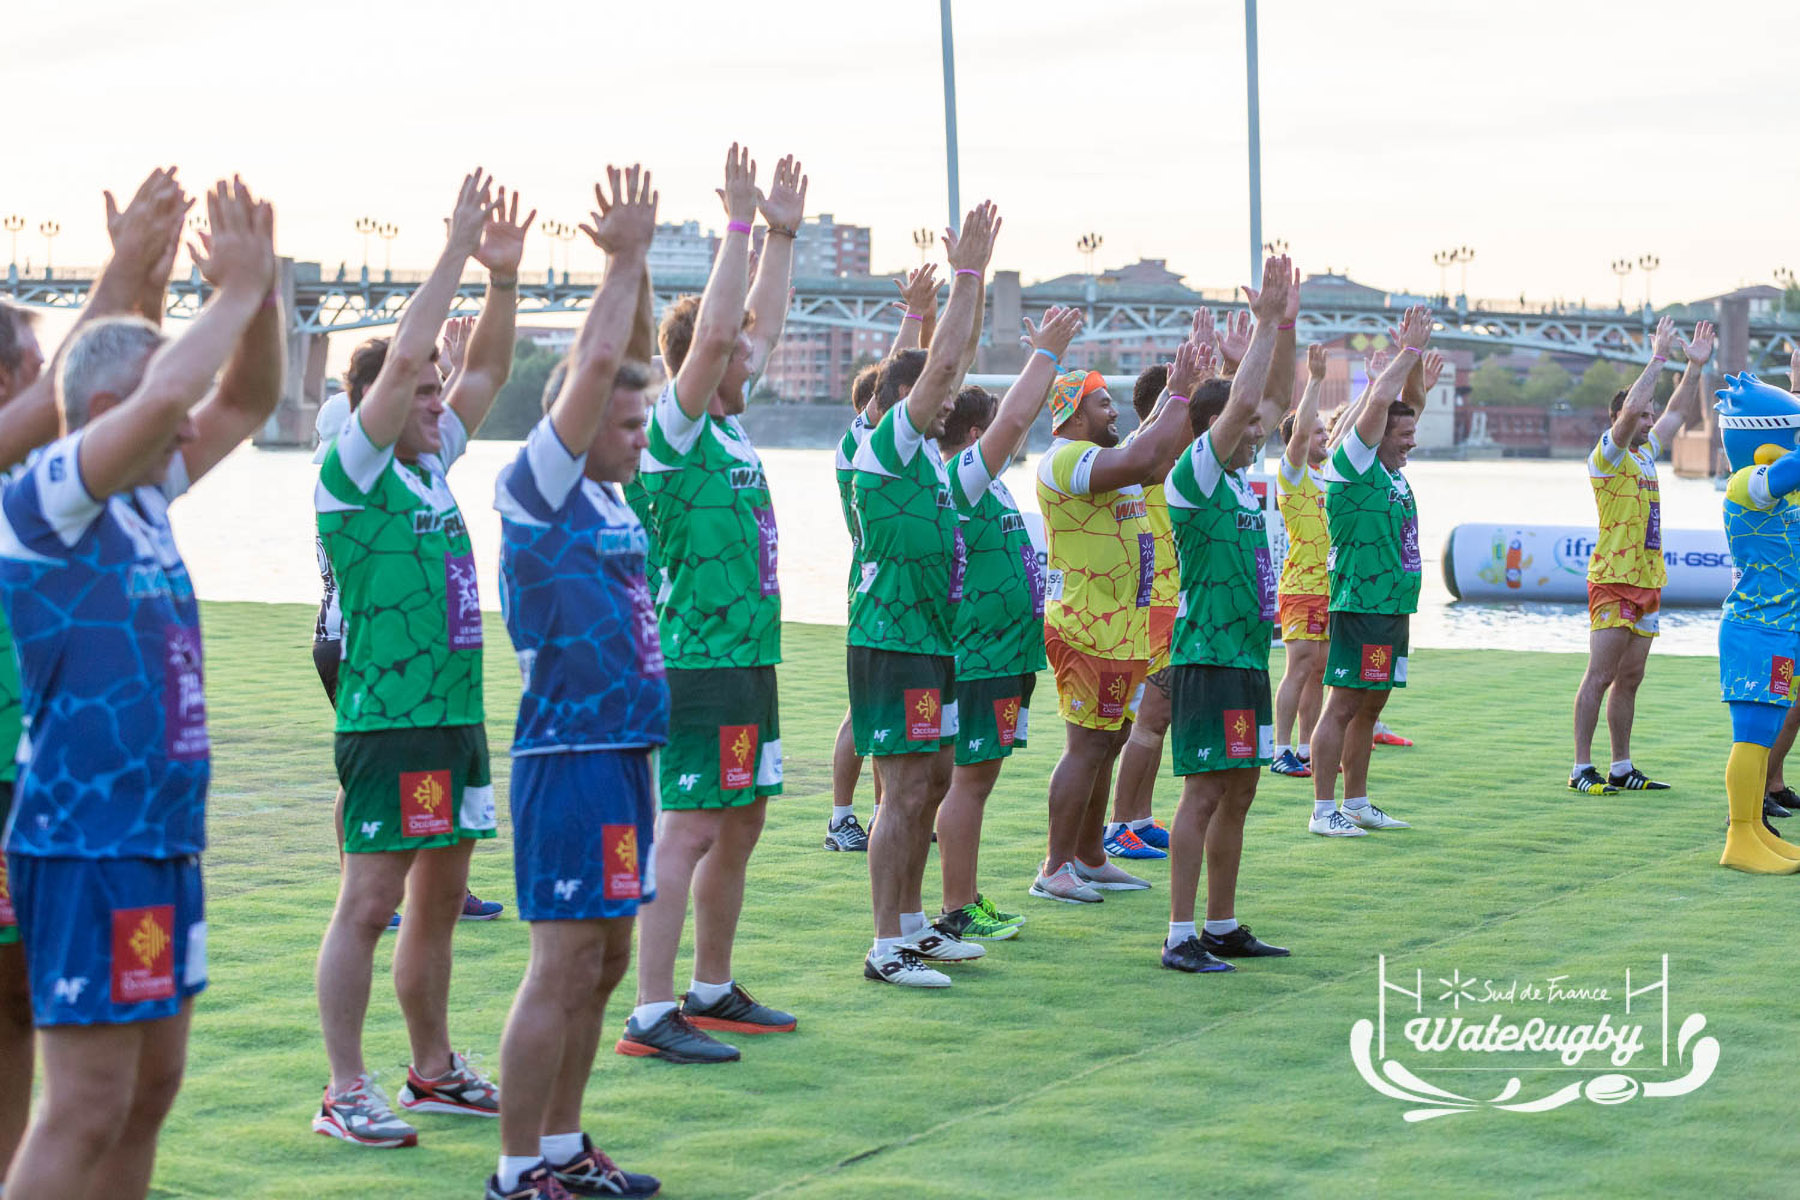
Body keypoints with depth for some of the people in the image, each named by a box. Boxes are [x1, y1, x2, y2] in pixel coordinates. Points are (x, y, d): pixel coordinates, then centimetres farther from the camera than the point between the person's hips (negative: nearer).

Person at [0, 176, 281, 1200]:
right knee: (88, 1107, -7)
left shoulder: (140, 501, 11)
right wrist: (236, 292, -17)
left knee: (152, 1086, 13)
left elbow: (249, 400, 17)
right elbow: (161, 397, -28)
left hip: (164, 837, 9)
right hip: (89, 842, -9)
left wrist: (262, 292, 1)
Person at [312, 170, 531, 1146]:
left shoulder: (432, 465, 13)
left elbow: (487, 371, 16)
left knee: (438, 899, 14)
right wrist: (457, 254, -17)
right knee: (369, 903, -5)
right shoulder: (352, 472, -9)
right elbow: (399, 361, -20)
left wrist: (503, 275, 4)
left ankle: (434, 1070, 24)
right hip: (388, 724, -8)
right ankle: (345, 1093, -2)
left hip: (456, 716, 8)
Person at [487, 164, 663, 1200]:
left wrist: (638, 263, 9)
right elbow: (595, 365, -19)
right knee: (563, 968, -6)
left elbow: (628, 362, 19)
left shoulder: (607, 493, 12)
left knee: (605, 960, 14)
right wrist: (626, 261, -10)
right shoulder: (536, 488, -10)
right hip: (571, 755, -9)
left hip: (622, 754, 9)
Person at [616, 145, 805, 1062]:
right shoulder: (672, 429, -11)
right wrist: (740, 223, -19)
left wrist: (783, 232, 19)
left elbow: (761, 326, 23)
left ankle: (712, 991, 23)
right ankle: (651, 1015, -10)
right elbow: (715, 330, -22)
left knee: (739, 823, 13)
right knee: (688, 829, -10)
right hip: (697, 664, -9)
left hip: (748, 658, 9)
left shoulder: (730, 426, 14)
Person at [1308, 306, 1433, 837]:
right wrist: (1410, 350, -10)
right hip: (1360, 607, -9)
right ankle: (1323, 810, -5)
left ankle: (1356, 803, 20)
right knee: (1342, 706, -6)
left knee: (1369, 706, 13)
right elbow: (1379, 401, -19)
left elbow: (1402, 403, 21)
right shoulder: (1353, 465, -9)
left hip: (1392, 607, 9)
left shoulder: (1392, 470, 14)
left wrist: (1415, 356, 8)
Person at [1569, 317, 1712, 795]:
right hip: (1614, 581, -8)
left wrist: (1697, 364, 14)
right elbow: (1630, 408, -22)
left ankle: (1622, 769, 13)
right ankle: (1582, 769, -7)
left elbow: (1678, 411, 23)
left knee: (1629, 679, 9)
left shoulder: (1645, 452, 16)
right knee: (1599, 676, -8)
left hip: (1648, 581, 8)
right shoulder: (1607, 456, -8)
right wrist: (1658, 357, -19)